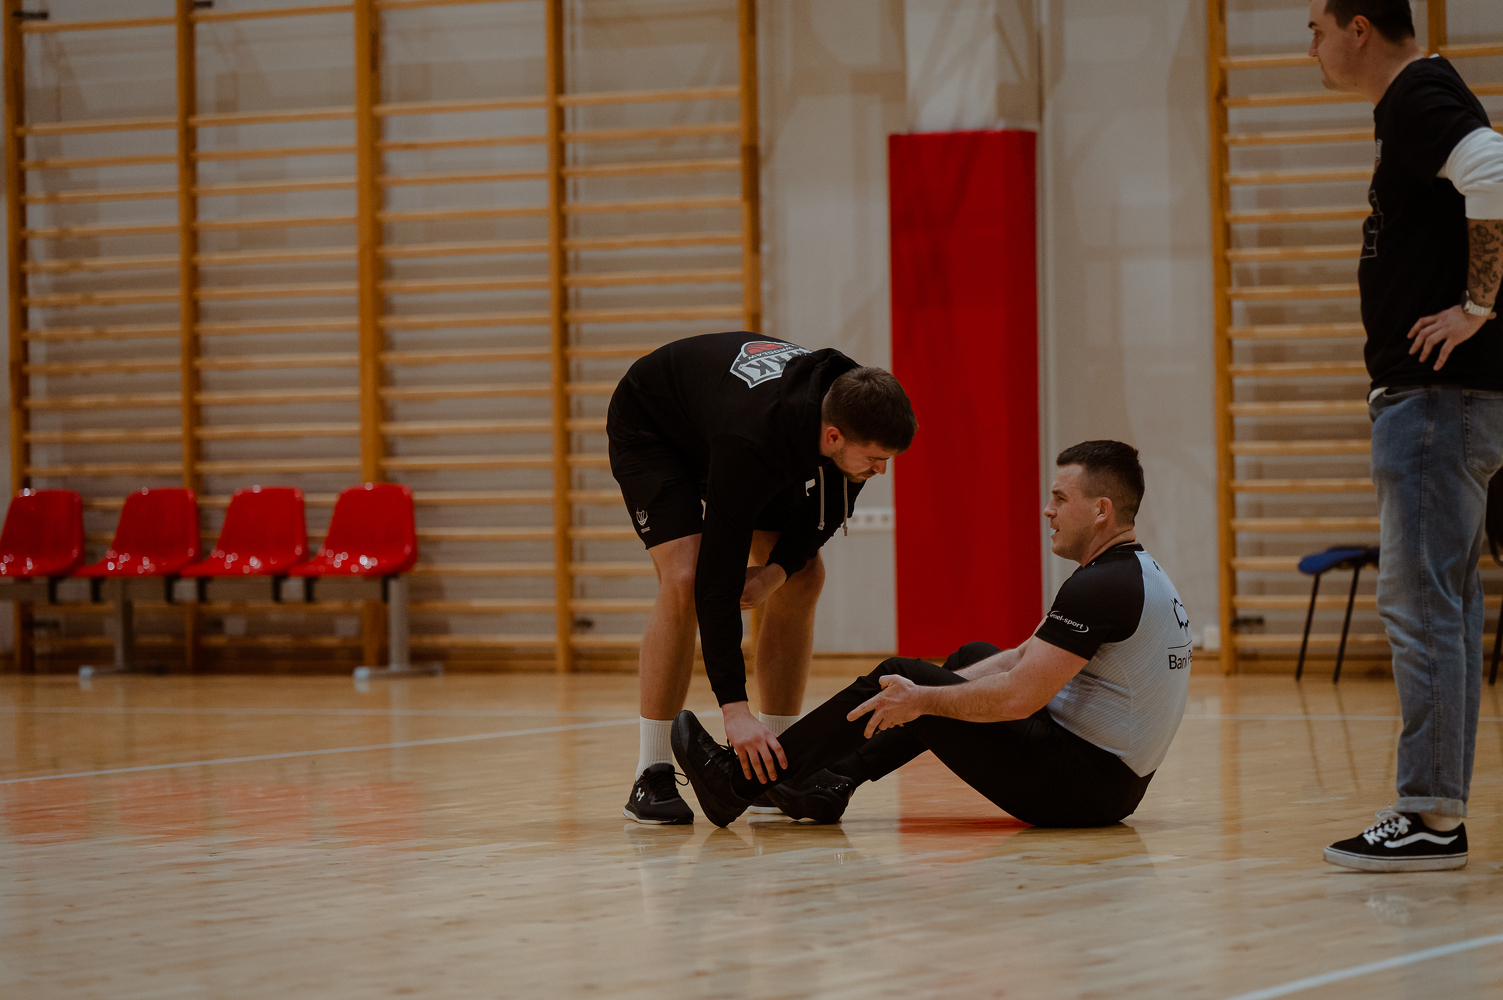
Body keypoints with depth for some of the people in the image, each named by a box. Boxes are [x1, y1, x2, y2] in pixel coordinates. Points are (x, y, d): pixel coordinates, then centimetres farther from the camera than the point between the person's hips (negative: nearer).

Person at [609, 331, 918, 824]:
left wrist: (780, 568, -23)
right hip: (649, 427, -7)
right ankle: (651, 780, -17)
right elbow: (717, 578, -43)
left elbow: (827, 504, -6)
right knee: (686, 580, -25)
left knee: (804, 578, -3)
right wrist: (734, 708, -46)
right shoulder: (751, 442, -45)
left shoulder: (852, 404, -27)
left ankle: (774, 770, 3)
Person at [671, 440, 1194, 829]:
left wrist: (922, 699, -10)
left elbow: (1019, 697, -23)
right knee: (974, 658, 25)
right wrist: (932, 692, 11)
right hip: (1119, 783, 10)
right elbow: (1026, 658, 18)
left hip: (1081, 787, -10)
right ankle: (833, 782, 21)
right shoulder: (1140, 573, 14)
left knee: (897, 678, -3)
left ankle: (739, 780, 6)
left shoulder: (1101, 587, -20)